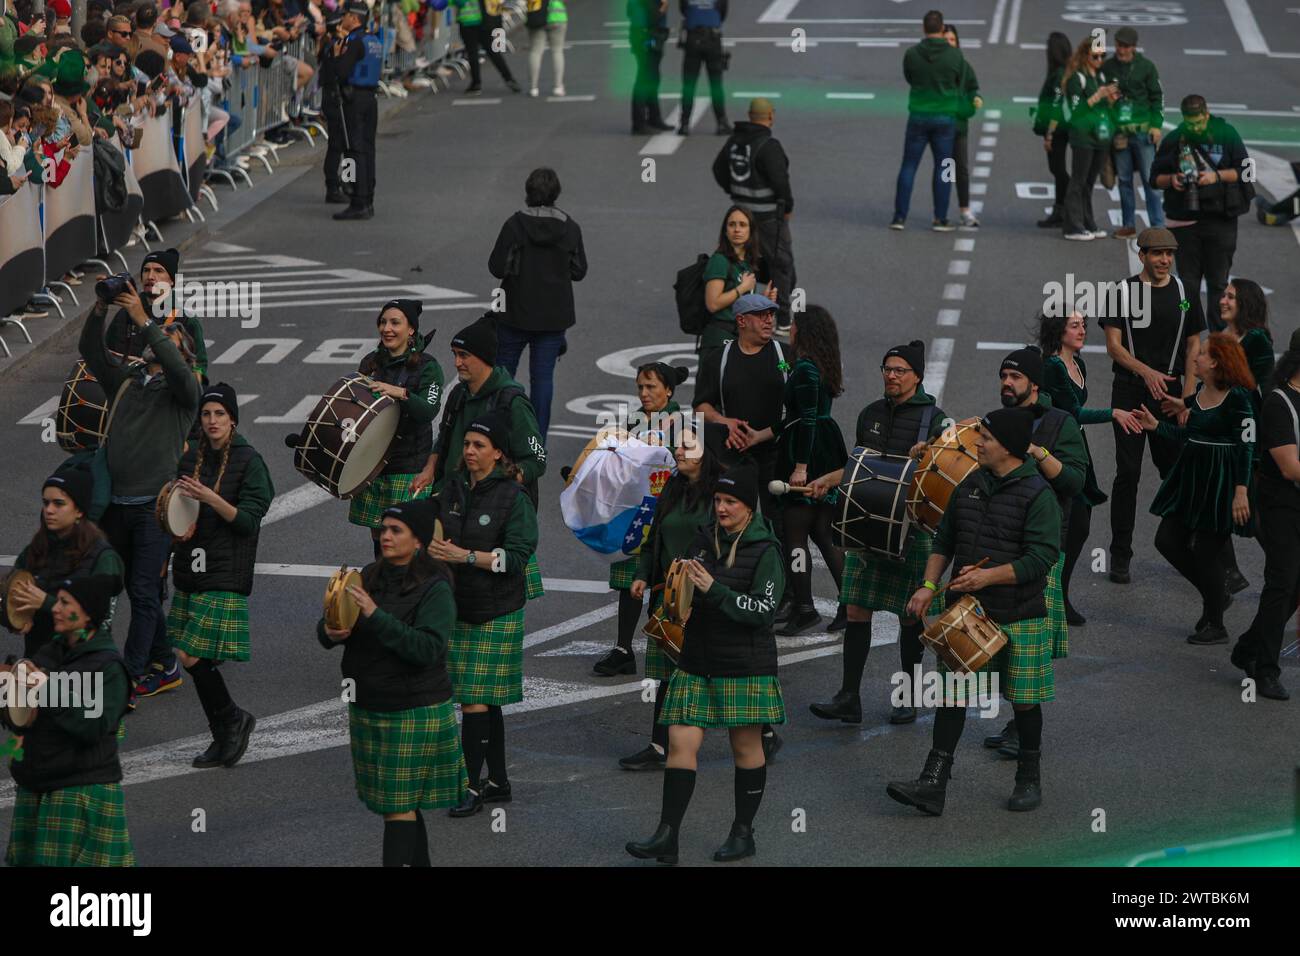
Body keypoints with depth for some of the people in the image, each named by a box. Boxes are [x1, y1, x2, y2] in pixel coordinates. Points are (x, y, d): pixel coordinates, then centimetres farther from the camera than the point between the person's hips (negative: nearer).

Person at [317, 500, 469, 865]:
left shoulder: (434, 589, -13)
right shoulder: (369, 576, 5)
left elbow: (428, 649, -25)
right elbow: (325, 627, 8)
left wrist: (375, 616, -29)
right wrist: (330, 633, -16)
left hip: (414, 712, -6)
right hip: (367, 708, 6)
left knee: (399, 805, -6)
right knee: (403, 801, 13)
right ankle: (418, 863, 25)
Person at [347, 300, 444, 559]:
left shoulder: (427, 366, -5)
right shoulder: (370, 363, 11)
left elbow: (429, 410, -19)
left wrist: (399, 393, -31)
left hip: (410, 467, -5)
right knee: (379, 536, 9)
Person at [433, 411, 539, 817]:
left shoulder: (513, 497, -11)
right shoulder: (453, 487, 6)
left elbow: (518, 555, -15)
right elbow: (439, 533, 18)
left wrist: (466, 555, -22)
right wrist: (435, 546, -6)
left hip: (495, 614, -6)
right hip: (458, 607, 6)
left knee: (476, 700, -8)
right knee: (484, 700, 13)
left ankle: (473, 788, -3)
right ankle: (498, 782, 23)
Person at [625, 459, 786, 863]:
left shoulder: (765, 550, -8)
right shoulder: (704, 539, 9)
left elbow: (764, 609, -15)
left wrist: (714, 590, -20)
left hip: (745, 664, -5)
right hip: (697, 662, 5)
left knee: (746, 746, 6)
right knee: (681, 742, -4)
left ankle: (743, 833, 19)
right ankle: (667, 836, -6)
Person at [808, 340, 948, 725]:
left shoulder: (933, 418, -4)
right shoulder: (871, 414, 11)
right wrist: (829, 480, 8)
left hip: (912, 527, -4)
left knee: (910, 614, 5)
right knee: (856, 608, -2)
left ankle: (908, 699, 17)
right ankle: (849, 698, -1)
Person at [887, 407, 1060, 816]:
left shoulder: (1037, 494, -12)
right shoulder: (970, 486, 7)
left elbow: (1042, 557, -18)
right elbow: (944, 542, 16)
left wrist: (989, 576, -25)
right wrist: (929, 586, 3)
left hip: (1018, 618, -5)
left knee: (1023, 701, 9)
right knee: (952, 694, -1)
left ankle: (1029, 779, 28)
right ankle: (933, 785, -4)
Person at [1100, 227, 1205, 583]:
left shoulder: (1184, 294, 6)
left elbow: (1194, 346, 8)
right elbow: (1114, 346, -6)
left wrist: (1188, 396, -2)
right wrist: (1148, 373, -21)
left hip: (1170, 392, 2)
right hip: (1130, 391, -2)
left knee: (1174, 470, 6)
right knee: (1127, 473, -3)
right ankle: (1120, 554, 2)